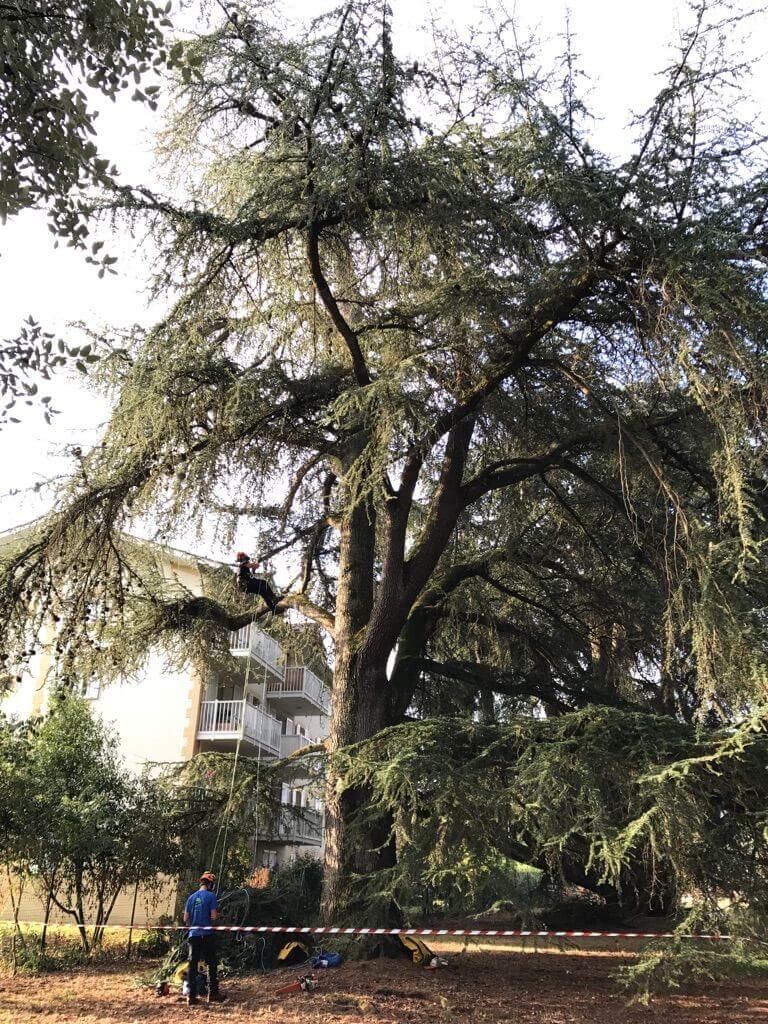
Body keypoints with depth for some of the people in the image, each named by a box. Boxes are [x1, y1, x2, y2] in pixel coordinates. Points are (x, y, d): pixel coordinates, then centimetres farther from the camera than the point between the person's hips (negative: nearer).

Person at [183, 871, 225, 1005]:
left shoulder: (192, 897, 8)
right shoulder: (211, 896, -6)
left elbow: (186, 919, 8)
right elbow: (213, 916, -11)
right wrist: (218, 915, 10)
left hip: (194, 934, 4)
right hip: (207, 934, -4)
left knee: (192, 965, 7)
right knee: (212, 964, 5)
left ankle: (191, 996, 7)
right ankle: (213, 994, 6)